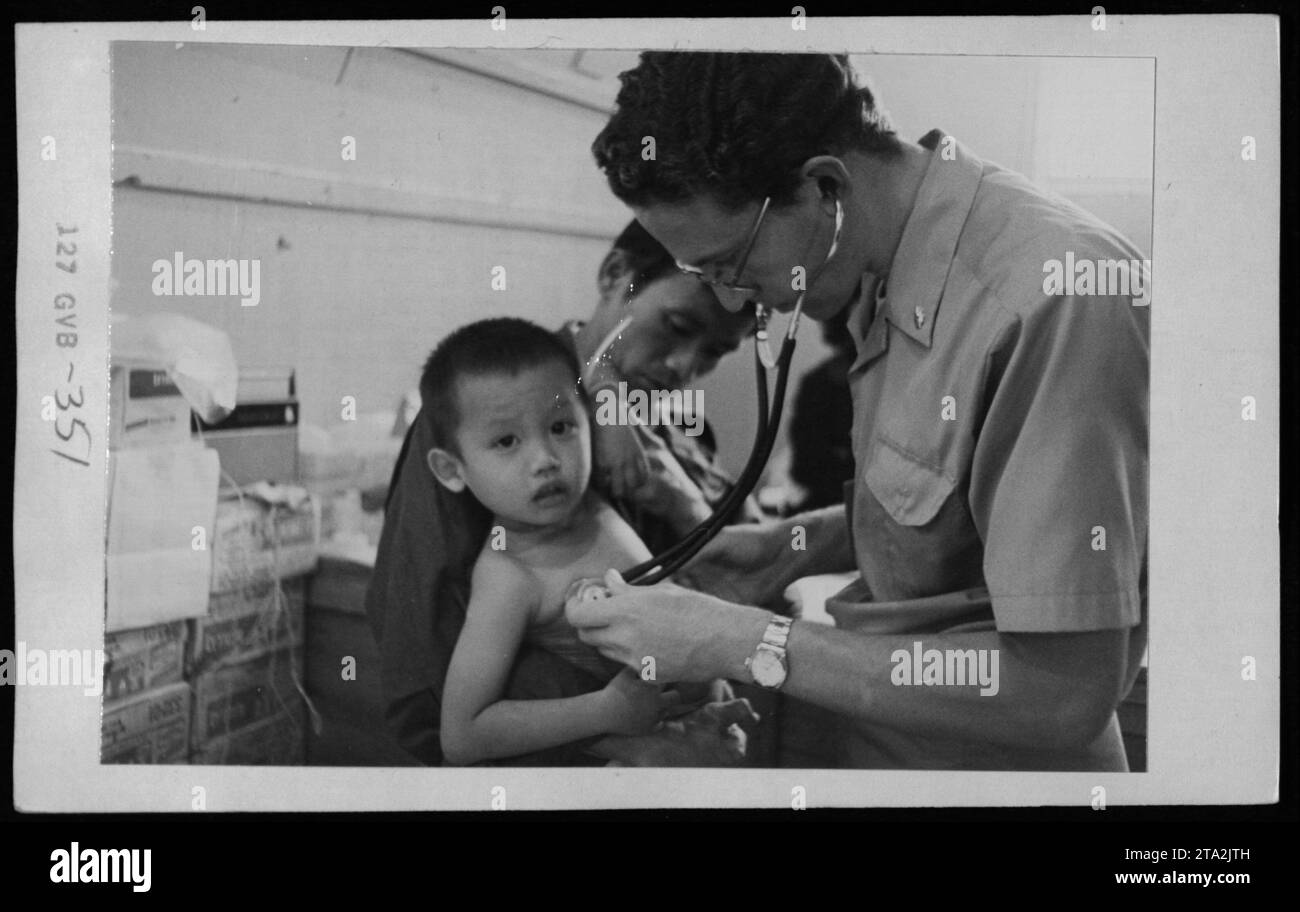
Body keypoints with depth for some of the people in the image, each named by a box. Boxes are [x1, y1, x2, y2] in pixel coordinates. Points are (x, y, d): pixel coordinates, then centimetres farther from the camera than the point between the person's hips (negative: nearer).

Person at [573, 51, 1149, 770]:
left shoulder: (1048, 305, -29)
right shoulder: (894, 270, -2)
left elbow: (1066, 693, -29)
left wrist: (746, 643, -25)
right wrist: (798, 546, -2)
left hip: (993, 763, -7)